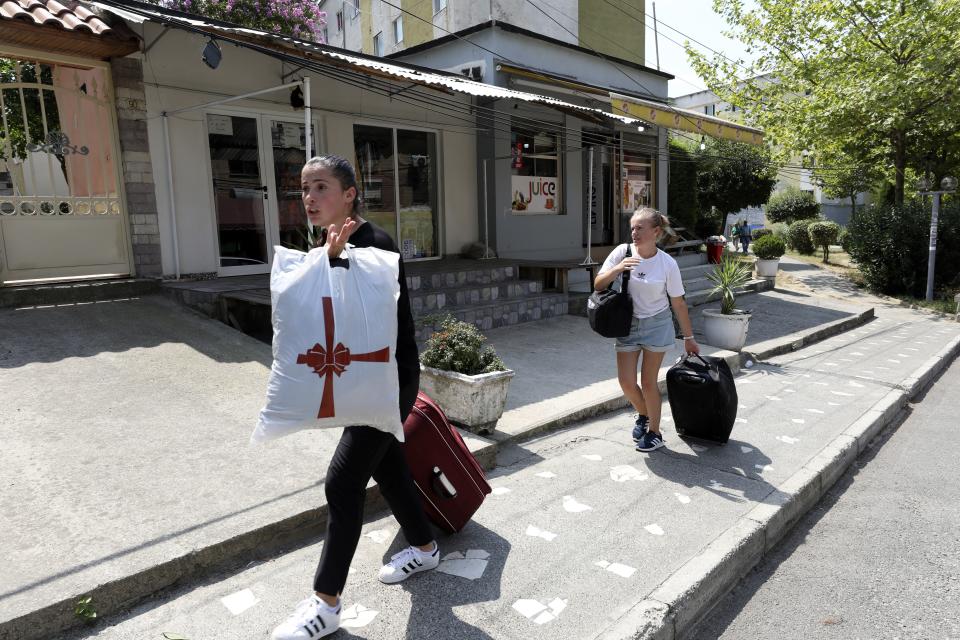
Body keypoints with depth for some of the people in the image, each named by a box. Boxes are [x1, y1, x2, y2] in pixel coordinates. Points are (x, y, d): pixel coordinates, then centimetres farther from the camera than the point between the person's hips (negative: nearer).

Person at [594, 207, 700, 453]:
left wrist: (689, 338, 2)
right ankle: (643, 415, 34)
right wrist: (616, 269, -26)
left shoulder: (667, 263, -12)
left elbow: (678, 303, -3)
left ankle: (655, 433, 22)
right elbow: (598, 285, -7)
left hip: (657, 325, -2)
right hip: (627, 324, 2)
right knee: (626, 381, 1)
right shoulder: (623, 252, -9)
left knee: (648, 382, 2)